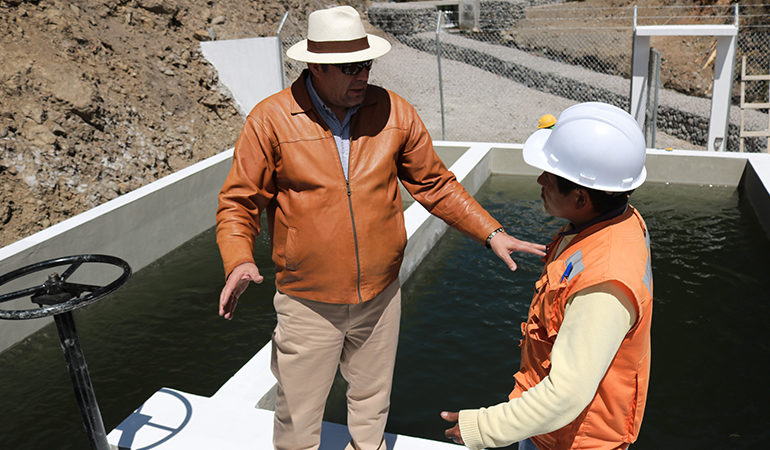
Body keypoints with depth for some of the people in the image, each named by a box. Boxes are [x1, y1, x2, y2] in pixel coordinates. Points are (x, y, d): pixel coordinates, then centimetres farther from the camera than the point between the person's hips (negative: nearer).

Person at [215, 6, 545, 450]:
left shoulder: (394, 112, -5)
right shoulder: (271, 120, -12)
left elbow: (435, 183, 4)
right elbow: (239, 204, -7)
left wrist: (491, 232, -3)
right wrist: (239, 261, -25)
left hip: (380, 296, 3)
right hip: (308, 303, -2)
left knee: (372, 402, 25)